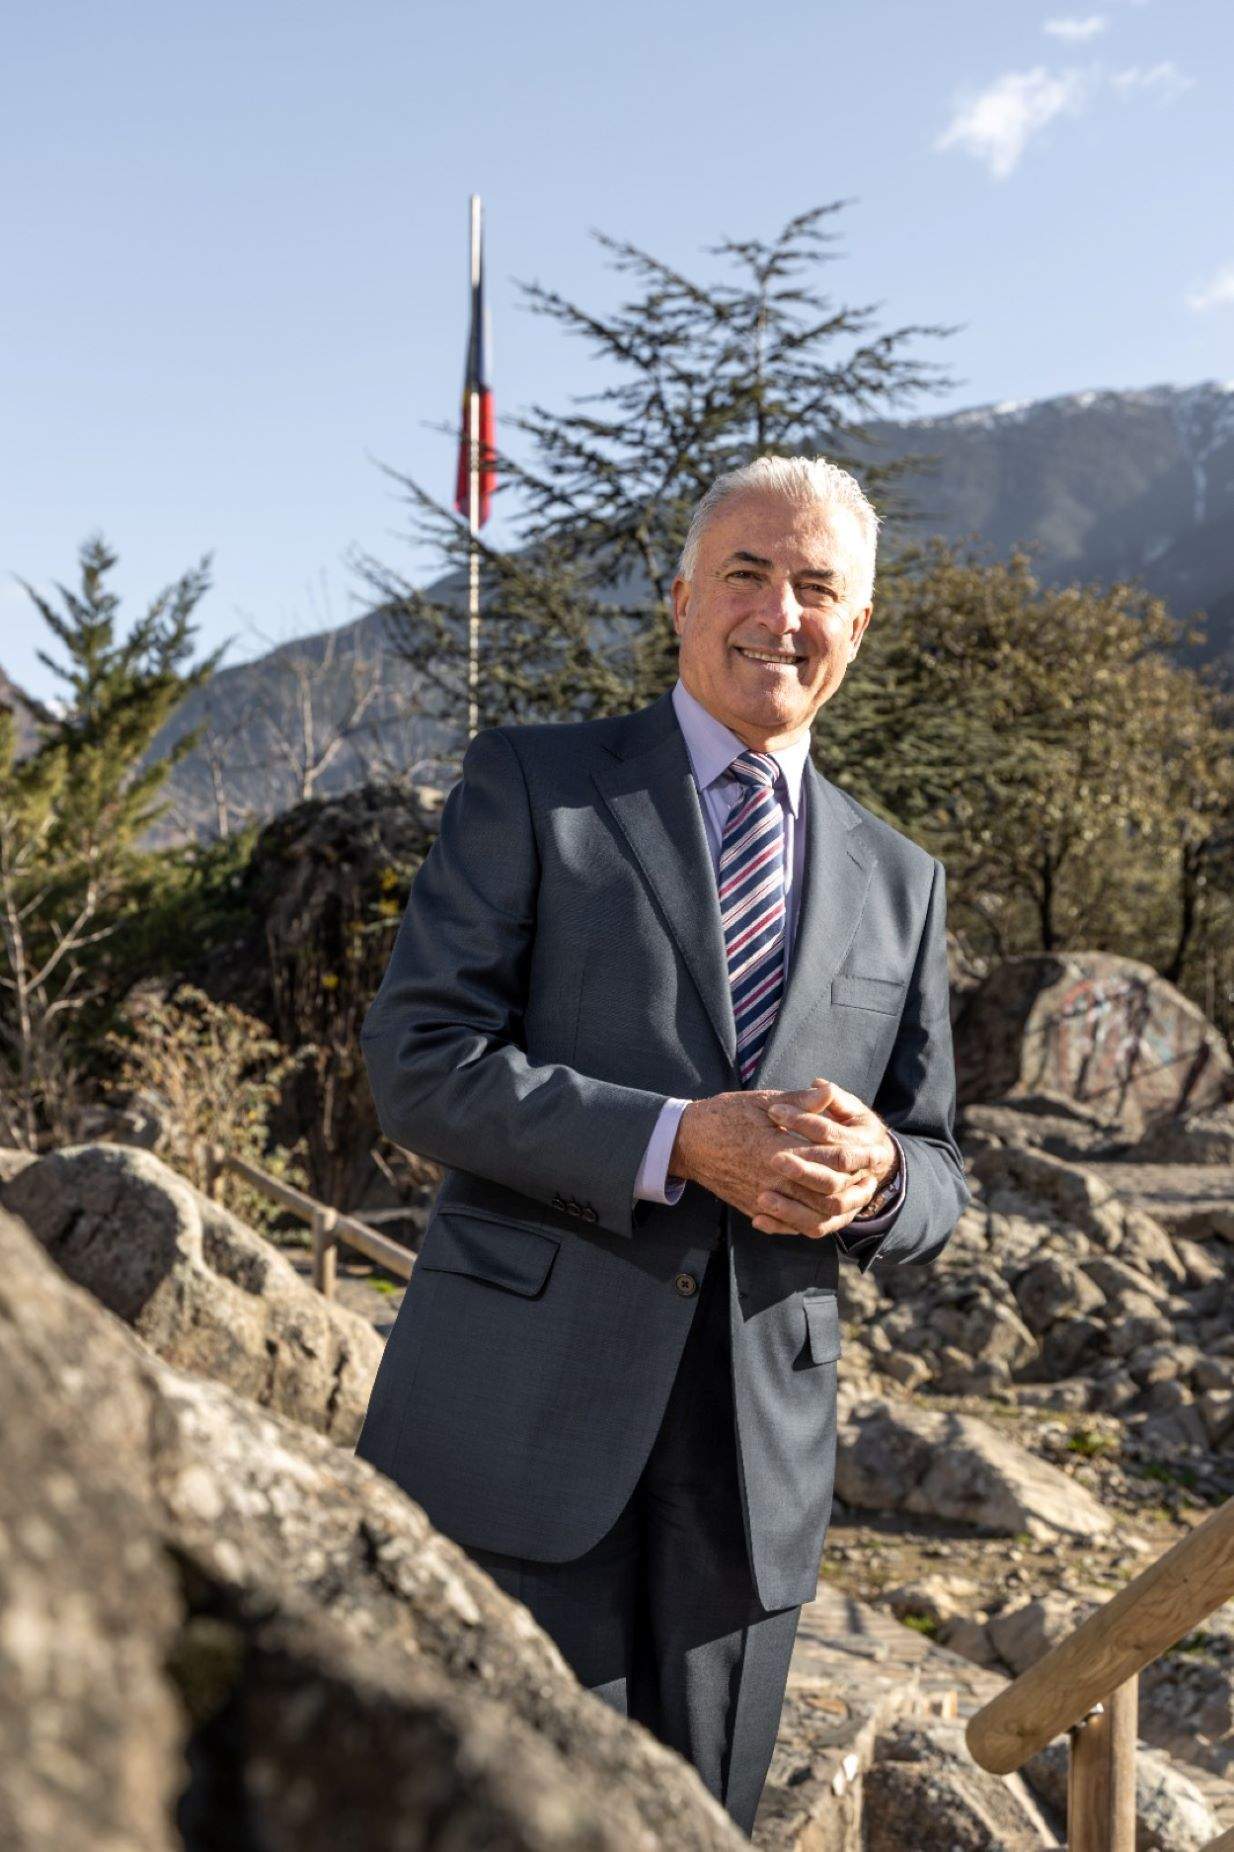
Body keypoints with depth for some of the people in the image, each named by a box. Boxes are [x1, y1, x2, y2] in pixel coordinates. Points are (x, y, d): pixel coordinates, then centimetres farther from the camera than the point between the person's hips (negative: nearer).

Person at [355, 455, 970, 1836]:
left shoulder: (899, 882, 14)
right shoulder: (530, 786, 2)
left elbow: (938, 1180, 15)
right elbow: (416, 1063, -7)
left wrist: (874, 1178, -10)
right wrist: (683, 1141, -19)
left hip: (759, 1451, 4)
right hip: (523, 1415, -4)